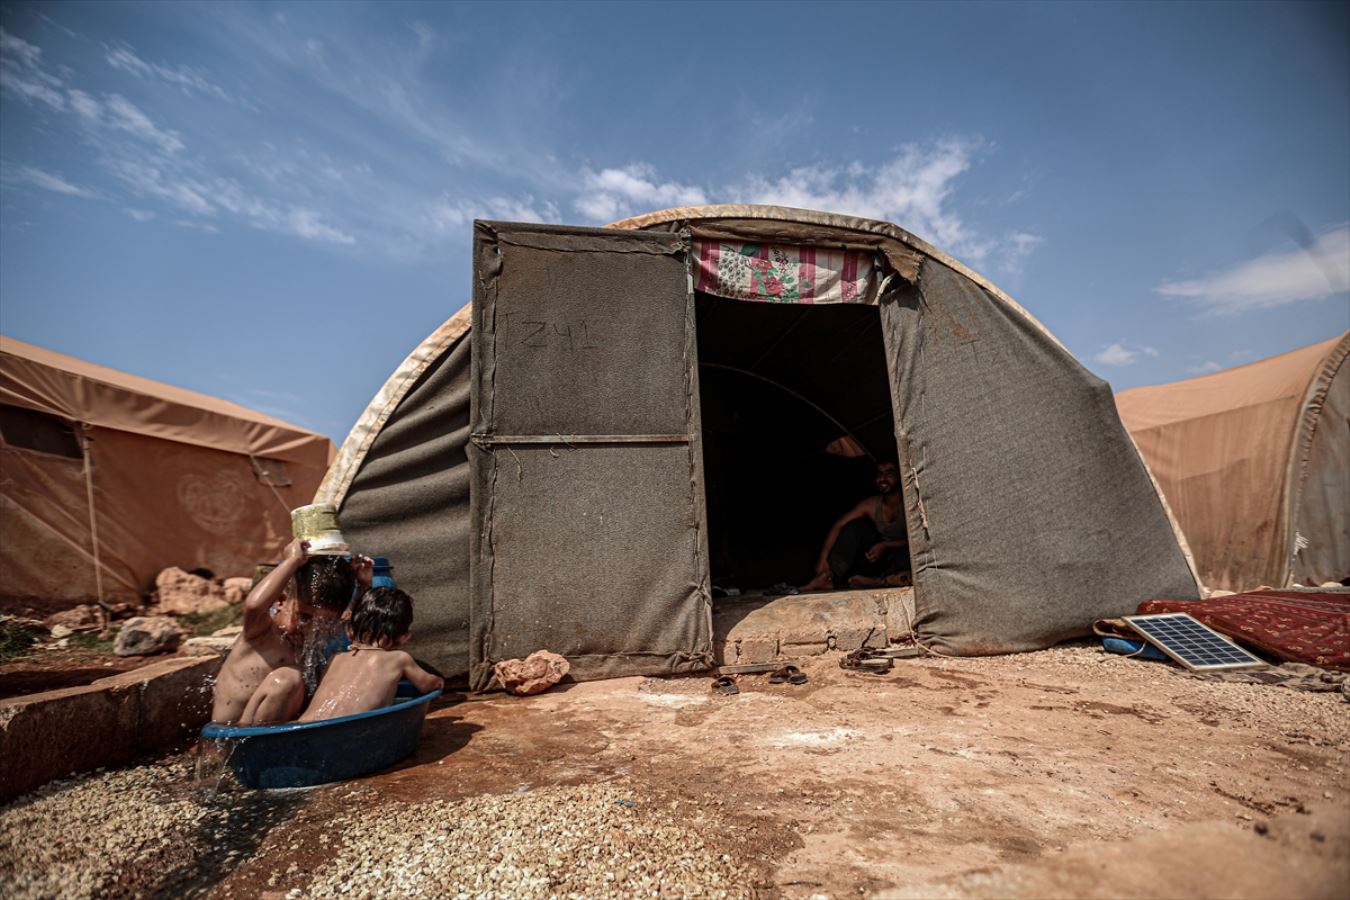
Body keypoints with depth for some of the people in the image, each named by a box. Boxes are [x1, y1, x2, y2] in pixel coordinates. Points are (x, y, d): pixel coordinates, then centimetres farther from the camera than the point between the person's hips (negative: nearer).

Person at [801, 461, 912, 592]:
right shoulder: (871, 505, -4)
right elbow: (839, 525, -12)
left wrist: (885, 546, -29)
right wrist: (823, 558, -24)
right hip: (879, 556, 3)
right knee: (857, 524, -19)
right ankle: (827, 576, -30)